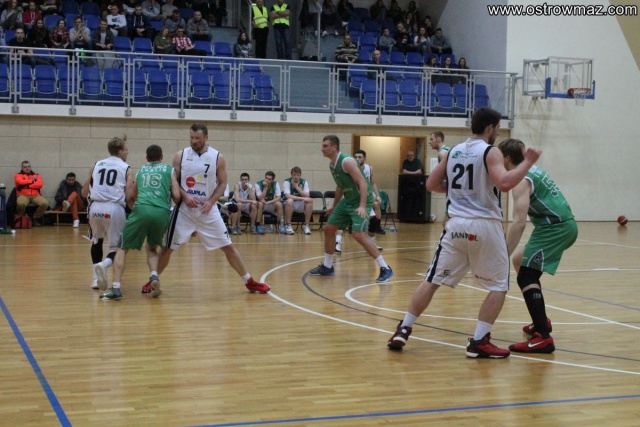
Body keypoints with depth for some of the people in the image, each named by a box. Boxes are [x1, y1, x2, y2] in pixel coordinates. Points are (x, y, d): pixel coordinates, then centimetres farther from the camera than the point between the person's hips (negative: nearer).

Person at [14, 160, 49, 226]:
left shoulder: (37, 175, 20)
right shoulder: (18, 175, 15)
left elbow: (40, 184, 0)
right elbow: (20, 182, -9)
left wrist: (27, 185, -5)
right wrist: (32, 180, 3)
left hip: (35, 195, 3)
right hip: (23, 195, -3)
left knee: (45, 203, -29)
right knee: (21, 203, -40)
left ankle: (35, 218, -5)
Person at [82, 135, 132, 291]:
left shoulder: (96, 165, 16)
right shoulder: (126, 168, 8)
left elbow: (84, 193, 16)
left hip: (95, 207, 3)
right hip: (114, 208, -3)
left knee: (97, 241, 26)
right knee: (116, 245, 9)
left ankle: (96, 278, 21)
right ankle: (104, 264, -21)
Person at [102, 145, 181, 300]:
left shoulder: (140, 171, 26)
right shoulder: (169, 170, 21)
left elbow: (130, 197, 22)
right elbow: (176, 196, 10)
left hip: (141, 209, -1)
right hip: (162, 212, 1)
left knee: (122, 248, 10)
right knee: (152, 248, 26)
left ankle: (115, 288, -7)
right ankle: (154, 277, -1)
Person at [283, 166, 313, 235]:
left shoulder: (304, 182, -1)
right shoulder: (287, 182, -11)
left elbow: (307, 196, -12)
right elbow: (288, 196, -25)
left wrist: (297, 187, -18)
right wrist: (302, 198, -32)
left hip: (300, 206, 3)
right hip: (290, 205, -3)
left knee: (310, 201, -25)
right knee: (289, 201, -37)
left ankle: (306, 226, -18)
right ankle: (288, 226, -28)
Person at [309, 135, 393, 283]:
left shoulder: (347, 161, -21)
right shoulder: (332, 165, 8)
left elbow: (363, 183, -27)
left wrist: (362, 206, -37)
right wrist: (334, 207, 29)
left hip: (361, 200, -10)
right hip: (348, 200, 10)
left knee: (358, 235, -22)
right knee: (328, 228, 11)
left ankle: (385, 269, -16)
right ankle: (327, 267, 25)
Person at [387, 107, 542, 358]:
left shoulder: (454, 151, 12)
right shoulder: (490, 152, -6)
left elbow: (431, 184, 16)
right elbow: (505, 183, -22)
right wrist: (528, 162, -11)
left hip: (456, 224, 5)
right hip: (485, 225, -5)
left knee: (433, 280, 12)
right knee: (499, 286, 8)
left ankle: (403, 330, 11)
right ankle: (479, 342, 1)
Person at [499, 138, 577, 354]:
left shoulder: (521, 180, -15)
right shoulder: (532, 169, 13)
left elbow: (519, 223, -25)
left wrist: (501, 257, -29)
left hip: (555, 228, -10)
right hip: (564, 225, 10)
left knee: (526, 276, -16)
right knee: (520, 261, 24)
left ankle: (544, 338, -25)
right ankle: (541, 321, 29)